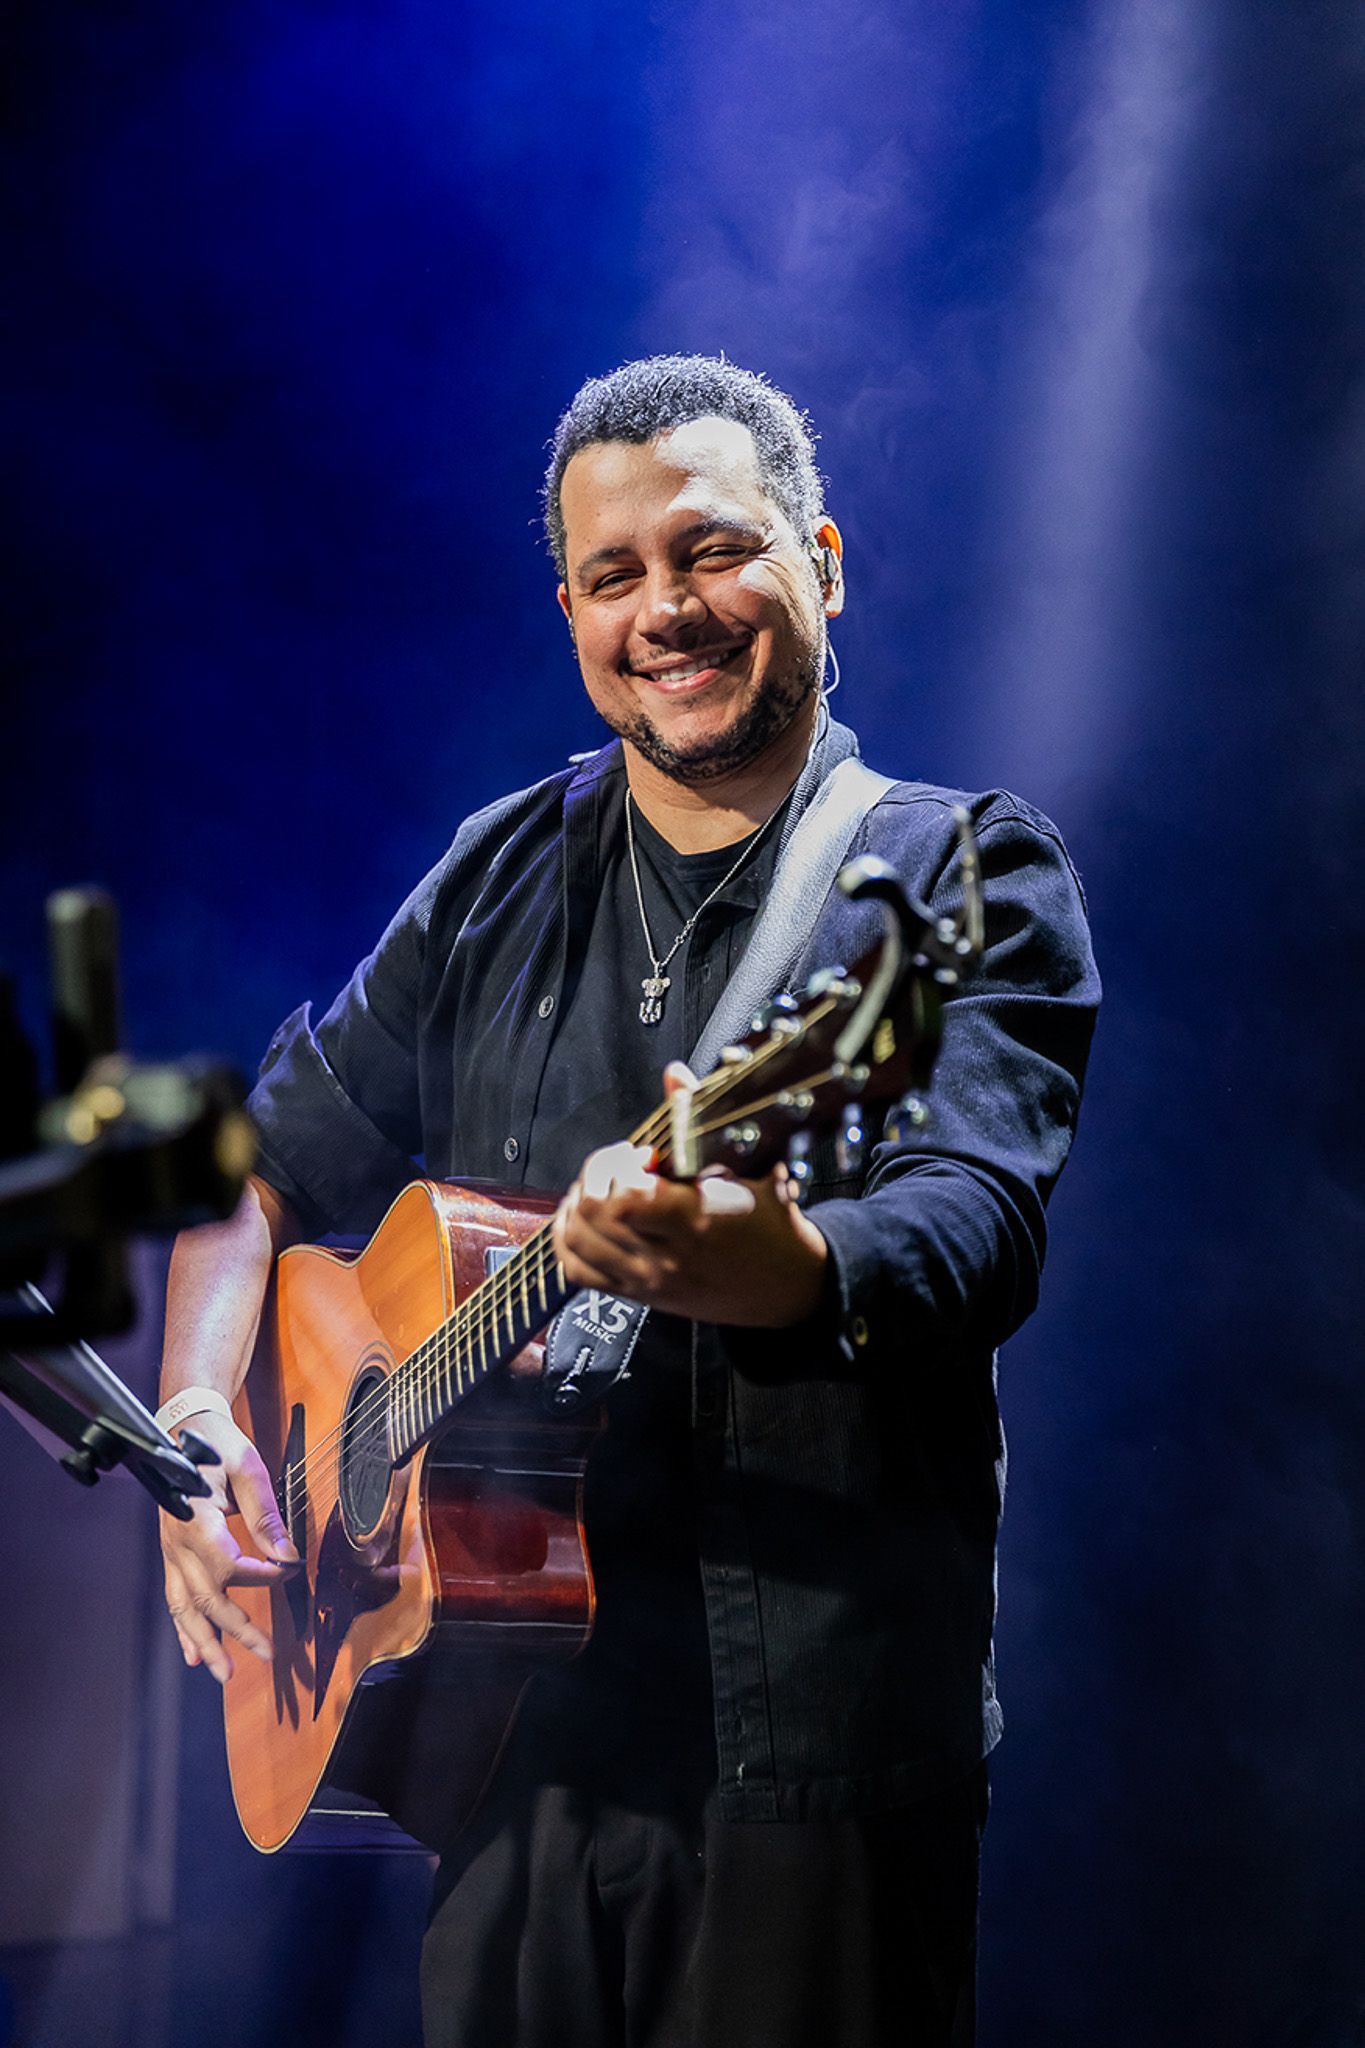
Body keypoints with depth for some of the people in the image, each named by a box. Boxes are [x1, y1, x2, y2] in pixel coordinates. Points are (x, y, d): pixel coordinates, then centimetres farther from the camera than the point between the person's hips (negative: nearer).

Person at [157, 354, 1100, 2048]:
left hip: (812, 1735, -4)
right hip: (498, 1715, 4)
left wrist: (777, 1270, -42)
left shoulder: (967, 878, -3)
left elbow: (979, 1223, -20)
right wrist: (200, 1423, 2)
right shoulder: (501, 878, 12)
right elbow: (268, 1168, 20)